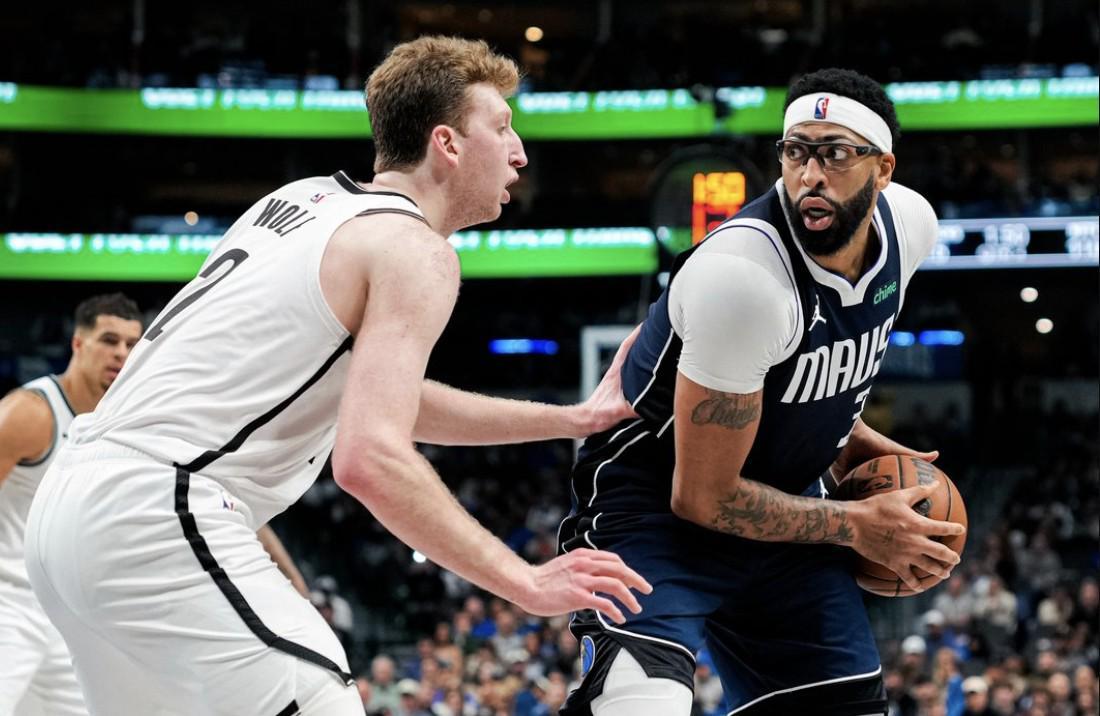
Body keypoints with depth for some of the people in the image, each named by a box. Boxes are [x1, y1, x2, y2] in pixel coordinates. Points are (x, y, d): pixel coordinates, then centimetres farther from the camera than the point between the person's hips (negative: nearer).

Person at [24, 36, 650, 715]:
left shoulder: (303, 199, 20)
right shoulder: (417, 251, -6)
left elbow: (381, 397, 31)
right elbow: (371, 458, -20)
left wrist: (574, 419, 29)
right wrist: (526, 582, -14)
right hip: (157, 513, -10)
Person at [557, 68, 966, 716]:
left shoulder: (910, 224, -7)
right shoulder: (741, 277, -30)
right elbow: (701, 496, -22)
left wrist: (845, 432, 8)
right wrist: (856, 525, -14)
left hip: (780, 500, 8)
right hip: (660, 509, -8)